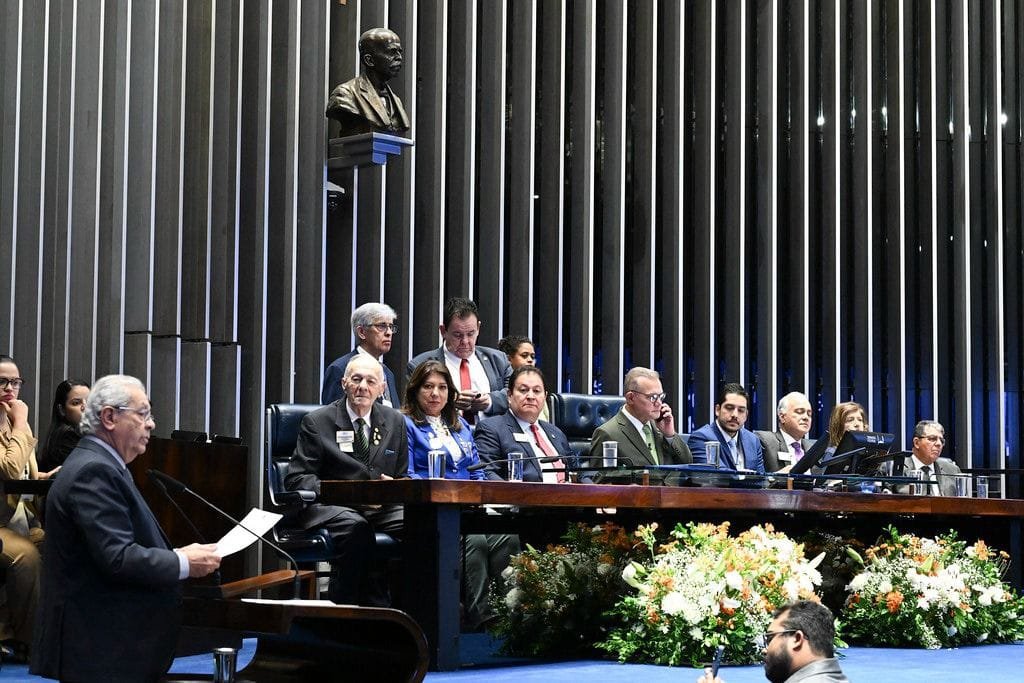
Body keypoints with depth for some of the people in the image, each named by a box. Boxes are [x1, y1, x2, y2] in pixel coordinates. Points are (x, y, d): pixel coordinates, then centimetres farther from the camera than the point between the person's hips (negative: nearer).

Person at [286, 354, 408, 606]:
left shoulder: (395, 421, 17)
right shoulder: (317, 422, 4)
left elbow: (403, 477, 22)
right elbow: (296, 479, -2)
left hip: (381, 507, 4)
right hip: (329, 507, -4)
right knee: (356, 527, -38)